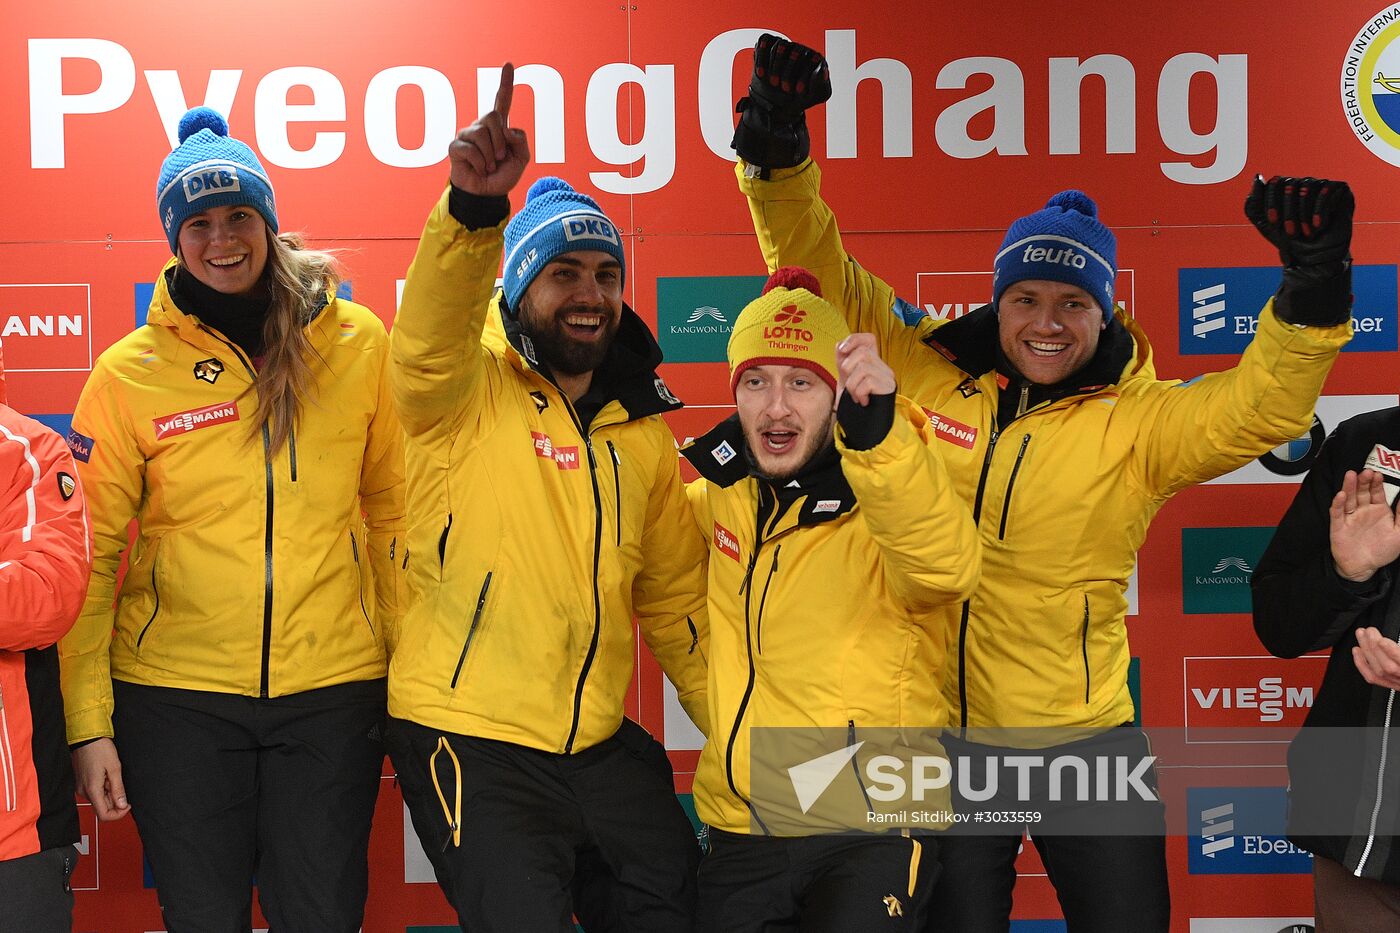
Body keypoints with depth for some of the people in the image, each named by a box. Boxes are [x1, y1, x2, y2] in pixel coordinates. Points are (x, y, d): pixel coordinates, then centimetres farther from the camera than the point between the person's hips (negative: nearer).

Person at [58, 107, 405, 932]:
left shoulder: (359, 342, 1)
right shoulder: (130, 373, -1)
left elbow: (393, 507, 7)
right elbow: (88, 555, 0)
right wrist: (88, 724, -4)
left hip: (334, 688, 1)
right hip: (177, 694, 0)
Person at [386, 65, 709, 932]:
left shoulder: (643, 433, 9)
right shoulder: (468, 391, -6)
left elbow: (676, 601, 14)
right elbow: (430, 332, -30)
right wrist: (473, 209, -47)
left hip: (600, 744, 6)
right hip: (469, 741, -5)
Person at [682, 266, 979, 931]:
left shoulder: (884, 503, -12)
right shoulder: (722, 495, 5)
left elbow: (946, 567, -36)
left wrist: (877, 429, -50)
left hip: (870, 833, -5)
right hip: (738, 835, 5)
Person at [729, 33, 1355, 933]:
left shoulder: (1137, 421, -4)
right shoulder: (927, 379, -1)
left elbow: (1264, 407, -17)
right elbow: (824, 275, 0)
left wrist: (1312, 289, -32)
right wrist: (777, 155, -13)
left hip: (1087, 739, -1)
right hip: (942, 739, 1)